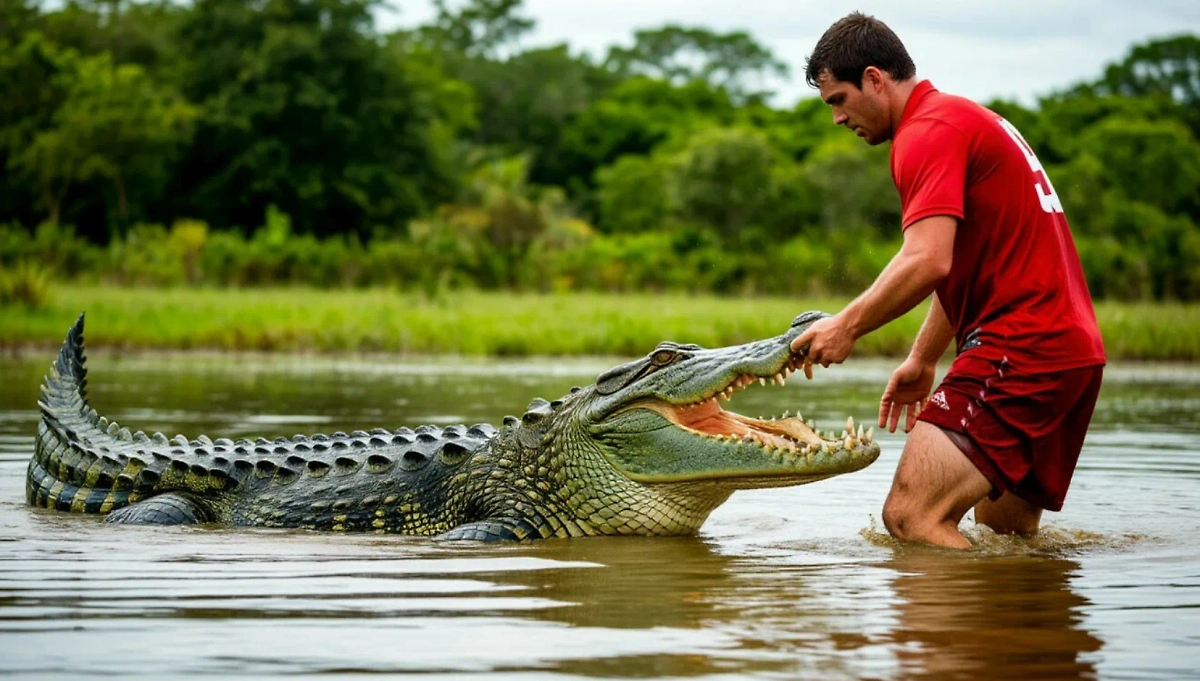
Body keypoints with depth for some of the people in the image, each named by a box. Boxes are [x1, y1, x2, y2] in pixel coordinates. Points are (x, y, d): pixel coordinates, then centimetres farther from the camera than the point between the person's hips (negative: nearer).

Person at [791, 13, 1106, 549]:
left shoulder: (928, 130, -10)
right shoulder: (964, 119, 23)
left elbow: (928, 262, -23)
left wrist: (847, 326, -15)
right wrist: (922, 359, 29)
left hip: (1019, 349, -11)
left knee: (910, 515, -19)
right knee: (1005, 534, 19)